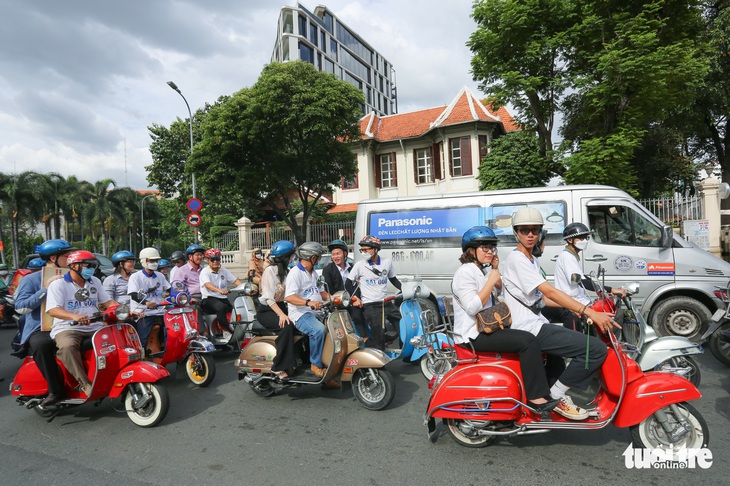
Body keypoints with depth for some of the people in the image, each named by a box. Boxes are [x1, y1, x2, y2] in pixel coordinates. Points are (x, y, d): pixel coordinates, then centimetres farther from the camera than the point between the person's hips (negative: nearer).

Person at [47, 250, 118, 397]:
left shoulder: (95, 282, 16)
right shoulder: (58, 284, -2)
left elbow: (108, 302, 15)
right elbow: (52, 310, -16)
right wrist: (74, 316, -37)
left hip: (95, 327, 5)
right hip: (67, 328, -5)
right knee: (68, 346, -37)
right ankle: (85, 383, -31)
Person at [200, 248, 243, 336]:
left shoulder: (223, 270, 15)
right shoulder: (205, 272, -3)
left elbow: (235, 280, 7)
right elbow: (208, 285, -23)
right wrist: (220, 290, -43)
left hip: (223, 298, 6)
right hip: (209, 299, -6)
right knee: (221, 307, -36)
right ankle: (227, 331, -29)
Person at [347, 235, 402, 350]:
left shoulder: (387, 262, 6)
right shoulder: (359, 265, -3)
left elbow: (393, 279, 17)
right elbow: (349, 284, 3)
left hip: (386, 302, 4)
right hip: (370, 305, -4)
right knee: (378, 334, -11)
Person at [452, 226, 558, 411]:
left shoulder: (483, 270, 15)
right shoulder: (465, 272, -15)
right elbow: (472, 307, -25)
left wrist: (495, 270, 8)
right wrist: (491, 280, -20)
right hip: (474, 334, -10)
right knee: (527, 341, -21)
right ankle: (535, 397, -15)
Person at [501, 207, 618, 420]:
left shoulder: (533, 260, 18)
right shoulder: (517, 259, -14)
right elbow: (550, 292, -22)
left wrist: (572, 307, 6)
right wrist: (590, 312, -26)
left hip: (536, 323, 10)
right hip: (529, 329, -10)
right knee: (597, 349, -16)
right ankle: (556, 396, -3)